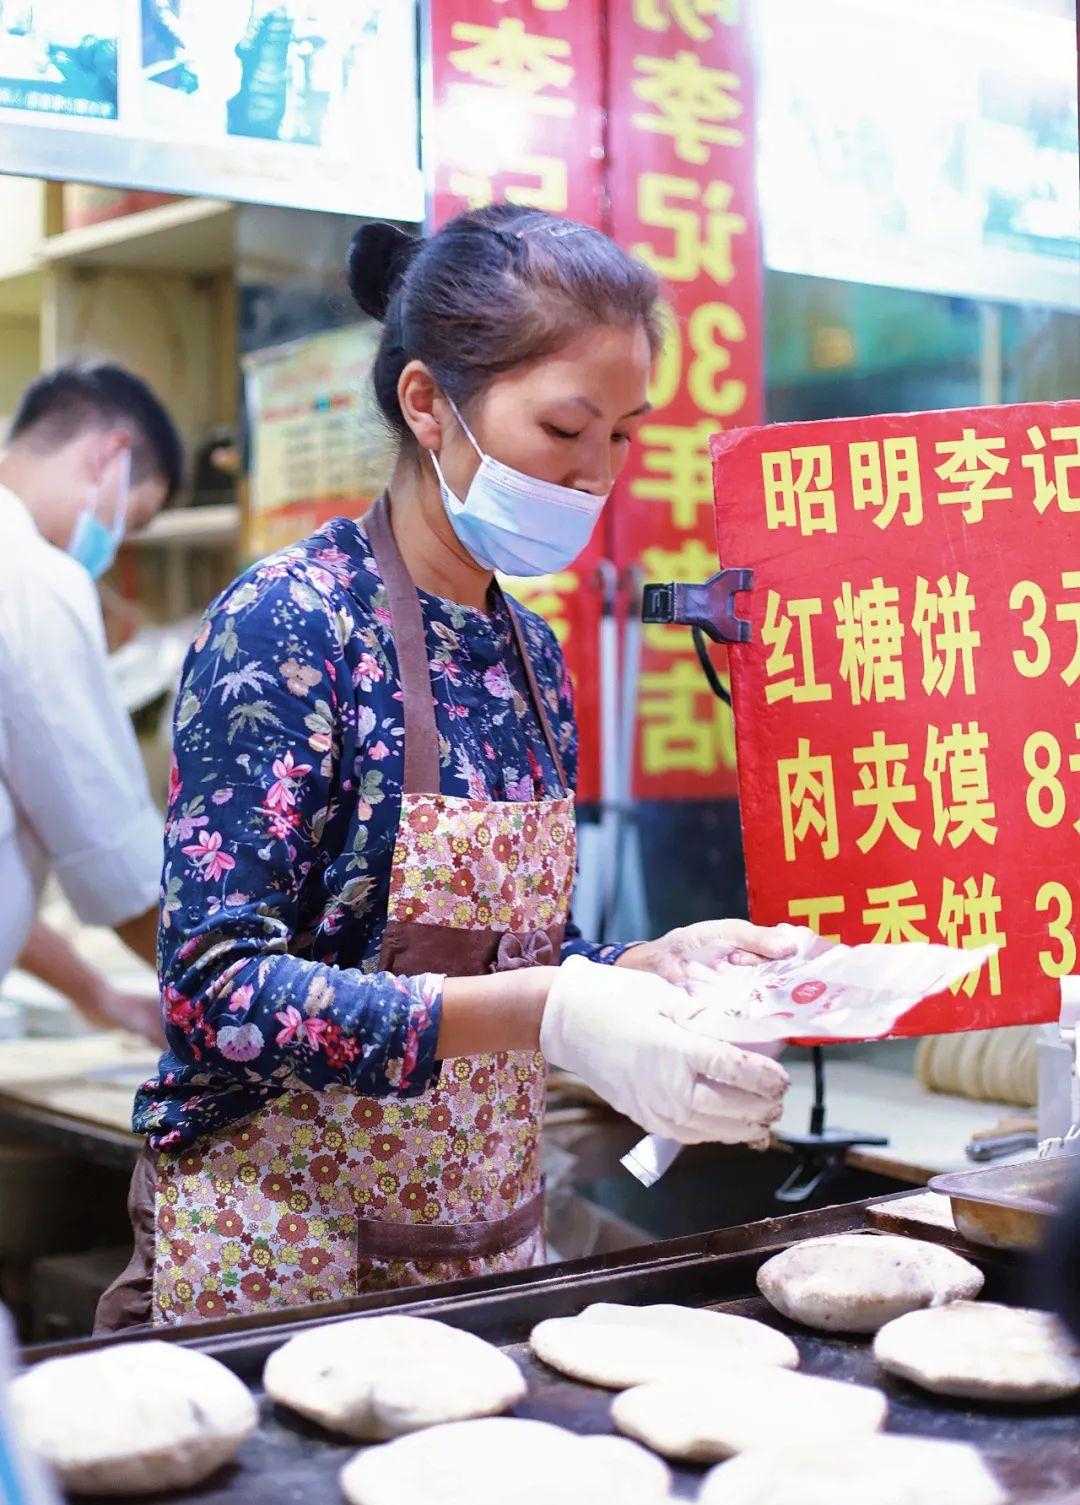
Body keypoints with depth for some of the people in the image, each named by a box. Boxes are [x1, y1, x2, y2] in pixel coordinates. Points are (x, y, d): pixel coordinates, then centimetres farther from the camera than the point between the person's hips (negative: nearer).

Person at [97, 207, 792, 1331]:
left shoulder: (531, 653, 6)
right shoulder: (289, 624, -16)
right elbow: (215, 985, -23)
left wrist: (660, 963, -5)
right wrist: (545, 1015, -31)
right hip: (274, 1261, -6)